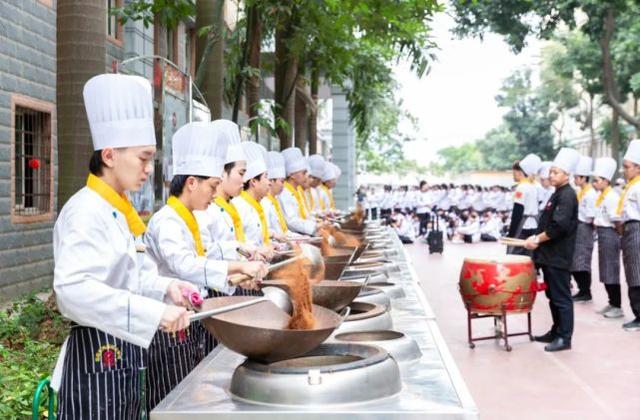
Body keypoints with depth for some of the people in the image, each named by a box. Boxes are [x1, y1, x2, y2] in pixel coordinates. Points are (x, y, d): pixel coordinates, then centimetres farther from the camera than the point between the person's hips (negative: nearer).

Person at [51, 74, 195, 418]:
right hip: (96, 353, -9)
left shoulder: (121, 211, 11)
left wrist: (165, 287, 2)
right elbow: (73, 288, -31)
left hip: (124, 351, 9)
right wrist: (153, 312, -32)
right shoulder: (86, 212, -18)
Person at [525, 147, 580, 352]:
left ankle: (564, 338, 2)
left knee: (561, 298, -4)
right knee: (552, 295, 17)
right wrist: (538, 238, 10)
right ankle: (556, 331, 27)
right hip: (550, 256, 10)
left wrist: (538, 239, -16)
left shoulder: (567, 195, -15)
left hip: (559, 257, -10)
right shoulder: (558, 194, 16)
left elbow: (560, 226, -25)